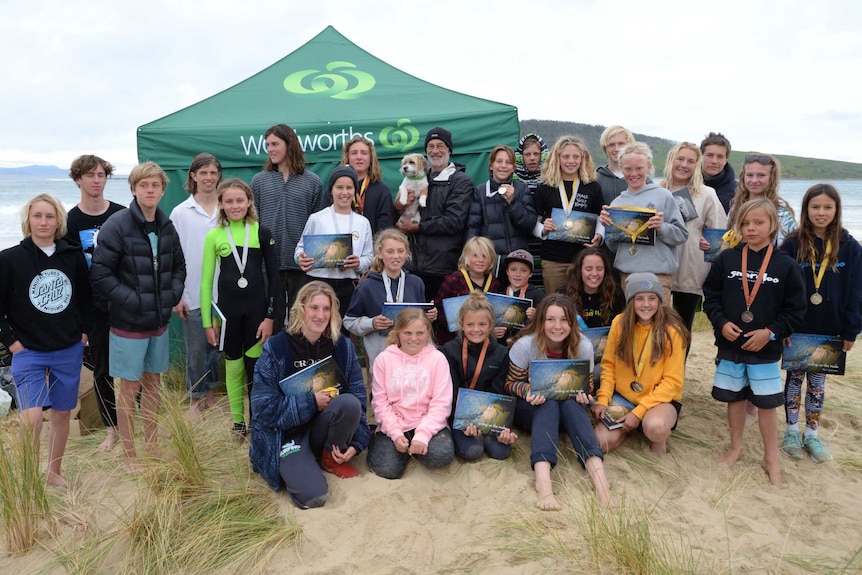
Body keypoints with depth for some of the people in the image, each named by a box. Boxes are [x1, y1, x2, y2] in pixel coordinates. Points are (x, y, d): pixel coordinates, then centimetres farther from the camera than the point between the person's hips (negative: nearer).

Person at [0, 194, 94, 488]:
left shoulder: (73, 256, -1)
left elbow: (86, 297, 11)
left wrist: (85, 331, 6)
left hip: (69, 351, 3)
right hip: (28, 353, -3)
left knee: (62, 413, 13)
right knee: (32, 417, -14)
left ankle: (54, 473, 30)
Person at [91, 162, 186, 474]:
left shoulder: (166, 227, 4)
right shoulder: (117, 225, -14)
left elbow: (179, 266, 15)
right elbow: (100, 273, -16)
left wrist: (174, 294, -1)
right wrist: (132, 300, -19)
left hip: (159, 319, 5)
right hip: (128, 321, -5)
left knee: (152, 382, 15)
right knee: (130, 387, 5)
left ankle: (151, 446, 30)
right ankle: (129, 456, 18)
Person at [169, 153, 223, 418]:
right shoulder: (180, 212, 1)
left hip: (223, 293, 1)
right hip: (193, 294, -1)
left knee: (218, 346, 12)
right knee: (195, 350, 6)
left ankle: (211, 394, 29)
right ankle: (195, 399, 21)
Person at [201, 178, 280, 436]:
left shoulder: (262, 233, -2)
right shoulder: (214, 236, -1)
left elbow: (274, 276, 0)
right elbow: (206, 281, 2)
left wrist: (270, 316, -5)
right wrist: (207, 322, 0)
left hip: (256, 309, -1)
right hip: (227, 310, 1)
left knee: (256, 367, 2)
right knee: (233, 366, 11)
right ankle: (238, 422, 24)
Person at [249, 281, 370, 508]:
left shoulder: (342, 346, -4)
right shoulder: (276, 348, -14)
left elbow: (359, 398, -2)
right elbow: (264, 407, -16)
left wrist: (356, 443, -13)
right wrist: (310, 402, -22)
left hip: (323, 427, 3)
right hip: (286, 434, -3)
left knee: (350, 402, -30)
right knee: (313, 496, -26)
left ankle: (331, 457, -2)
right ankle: (293, 465, 8)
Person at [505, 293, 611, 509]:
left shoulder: (583, 346, -12)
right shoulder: (524, 345, -18)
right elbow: (511, 383, -9)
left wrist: (583, 394, -22)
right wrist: (528, 391, -31)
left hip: (567, 409, 2)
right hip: (530, 409, -2)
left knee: (571, 402, -32)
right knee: (548, 404, -34)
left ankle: (597, 472, -47)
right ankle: (543, 478, -53)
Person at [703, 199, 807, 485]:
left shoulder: (786, 265, -6)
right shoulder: (726, 259, -2)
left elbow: (795, 310, -3)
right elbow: (710, 296, 3)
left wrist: (770, 332, -13)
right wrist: (721, 323, -11)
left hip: (765, 349, -2)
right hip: (729, 345, 2)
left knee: (766, 403, 6)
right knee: (734, 398, 14)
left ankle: (771, 458, 23)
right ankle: (735, 448, 32)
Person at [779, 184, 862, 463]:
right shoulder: (793, 244, -8)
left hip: (829, 330, 1)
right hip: (797, 327, -1)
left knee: (818, 381, 12)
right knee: (795, 377, 10)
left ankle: (811, 435, 24)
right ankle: (792, 432, 23)